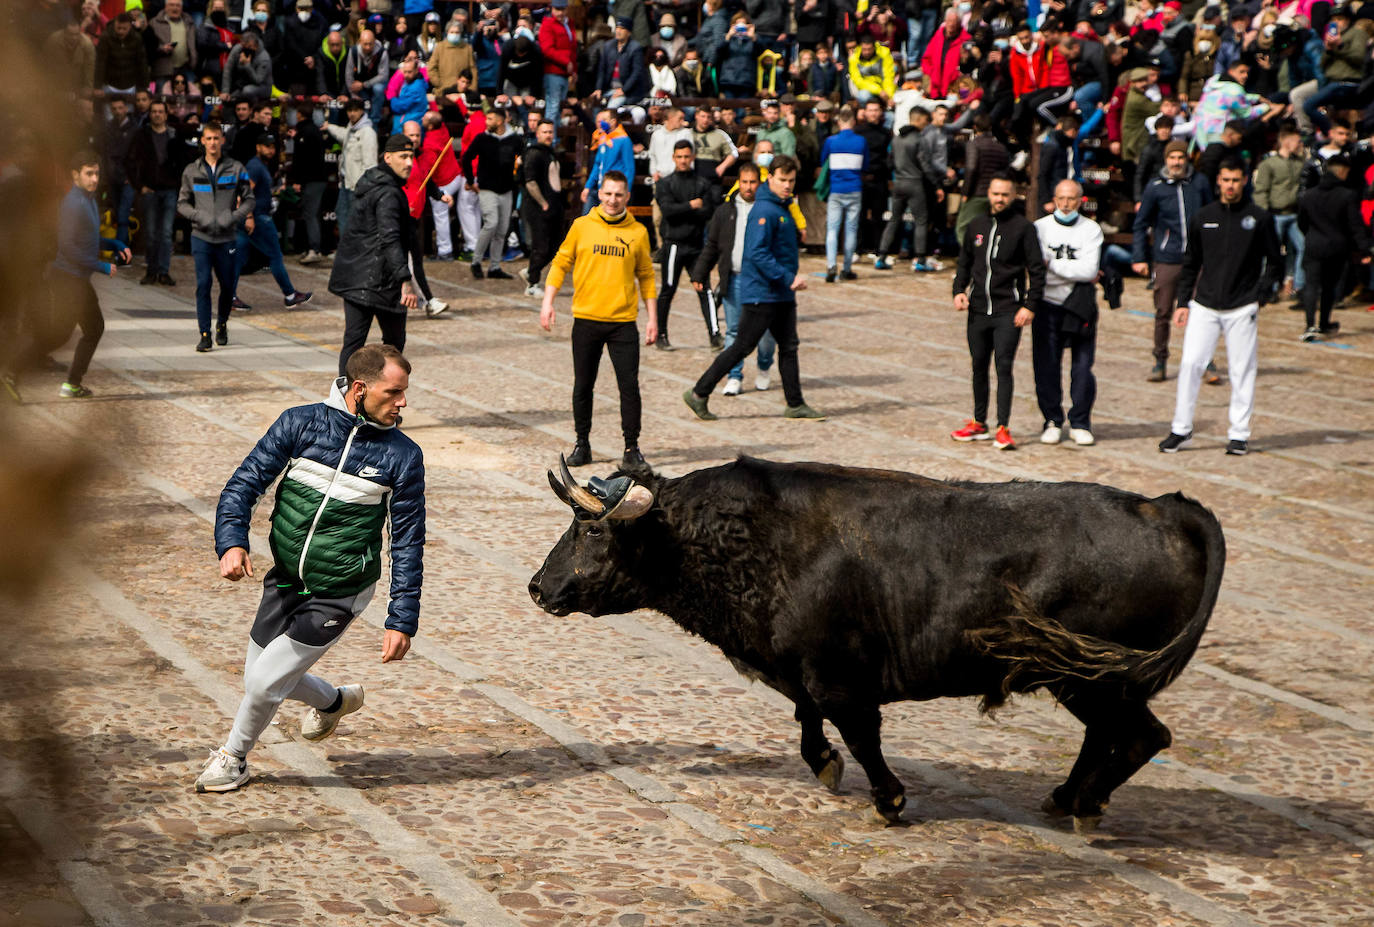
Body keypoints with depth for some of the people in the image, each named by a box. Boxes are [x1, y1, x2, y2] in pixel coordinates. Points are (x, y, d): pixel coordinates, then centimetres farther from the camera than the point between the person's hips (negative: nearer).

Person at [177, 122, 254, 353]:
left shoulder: (236, 169, 2)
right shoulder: (191, 171, 5)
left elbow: (248, 199, 6)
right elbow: (182, 203, 10)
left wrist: (234, 217, -11)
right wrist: (199, 216, -9)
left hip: (227, 237, 0)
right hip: (201, 236, 0)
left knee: (228, 285, 7)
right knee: (203, 284, -9)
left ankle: (222, 325, 32)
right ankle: (205, 334, -5)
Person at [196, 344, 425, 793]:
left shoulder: (402, 456, -9)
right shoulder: (301, 423, -8)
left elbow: (408, 541, -4)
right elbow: (245, 484, -6)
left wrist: (402, 621, -7)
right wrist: (232, 542, -24)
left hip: (338, 597, -3)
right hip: (283, 582, 3)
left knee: (264, 683, -7)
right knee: (257, 676, 15)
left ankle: (233, 759, 23)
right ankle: (333, 701, 45)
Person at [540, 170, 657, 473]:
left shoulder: (638, 232, 5)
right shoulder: (581, 226, 3)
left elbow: (646, 276, 12)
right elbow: (560, 263, 8)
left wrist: (652, 318, 8)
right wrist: (548, 301, -1)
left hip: (623, 322, 0)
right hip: (586, 320, 0)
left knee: (629, 386, -5)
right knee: (583, 387, 7)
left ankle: (632, 450, 0)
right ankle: (582, 444, 19)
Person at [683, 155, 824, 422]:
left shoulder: (783, 207, 14)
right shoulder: (764, 210, -17)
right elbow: (758, 253, -24)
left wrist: (792, 276, 12)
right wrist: (788, 278, -25)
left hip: (782, 294, 9)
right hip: (761, 293, -9)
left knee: (789, 347, 10)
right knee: (742, 347, -5)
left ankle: (795, 405, 16)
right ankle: (699, 394, 2)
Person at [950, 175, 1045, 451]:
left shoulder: (1023, 228, -3)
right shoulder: (976, 225, 11)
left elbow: (1037, 270, -3)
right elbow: (964, 262, 20)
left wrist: (1030, 305, -10)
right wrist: (959, 290, 4)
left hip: (1009, 312, -5)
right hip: (978, 309, 5)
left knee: (1004, 366, -11)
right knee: (979, 366, 11)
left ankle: (1003, 428, -10)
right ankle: (979, 424, 22)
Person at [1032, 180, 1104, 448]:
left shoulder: (1091, 230, 3)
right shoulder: (1040, 227, 4)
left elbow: (1089, 269, -9)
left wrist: (1053, 265, -10)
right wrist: (1076, 273, -8)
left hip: (1080, 307, 0)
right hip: (1047, 305, 0)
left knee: (1082, 368, -3)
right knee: (1046, 368, -1)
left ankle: (1080, 423, 11)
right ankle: (1052, 422, 13)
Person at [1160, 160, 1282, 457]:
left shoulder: (1259, 219, 1)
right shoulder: (1202, 218, 8)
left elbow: (1275, 263, 6)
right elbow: (1190, 264, 14)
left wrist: (1261, 296, -5)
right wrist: (1183, 302, 8)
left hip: (1242, 309, -2)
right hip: (1204, 306, 2)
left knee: (1242, 370, 1)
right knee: (1190, 364, -4)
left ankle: (1239, 434, 9)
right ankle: (1181, 429, 5)